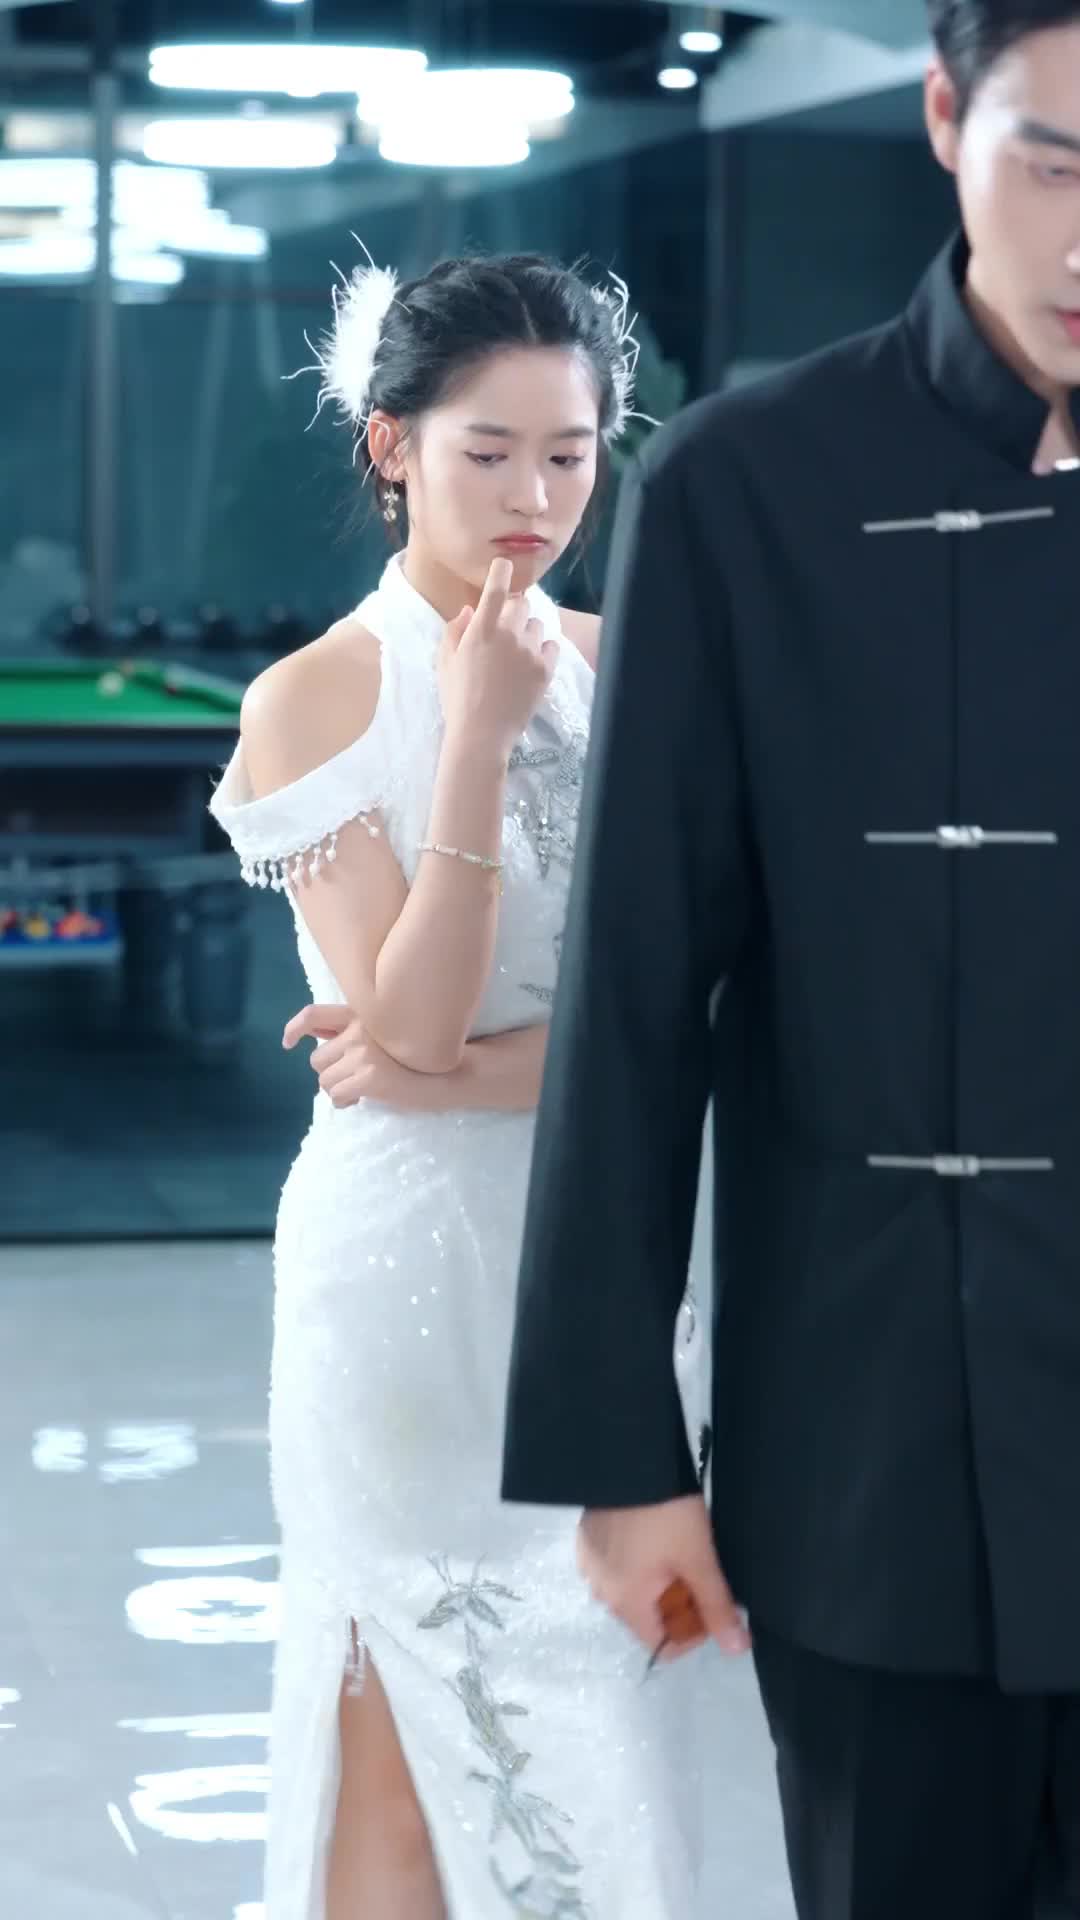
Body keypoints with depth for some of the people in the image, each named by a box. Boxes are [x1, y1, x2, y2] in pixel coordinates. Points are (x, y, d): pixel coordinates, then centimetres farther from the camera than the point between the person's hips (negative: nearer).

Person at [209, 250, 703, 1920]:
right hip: (417, 1261, -4)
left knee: (596, 1741, 9)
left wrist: (477, 1067, -15)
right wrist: (478, 738, -18)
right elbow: (411, 1024, -13)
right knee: (412, 1740, 2)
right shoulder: (315, 700, -6)